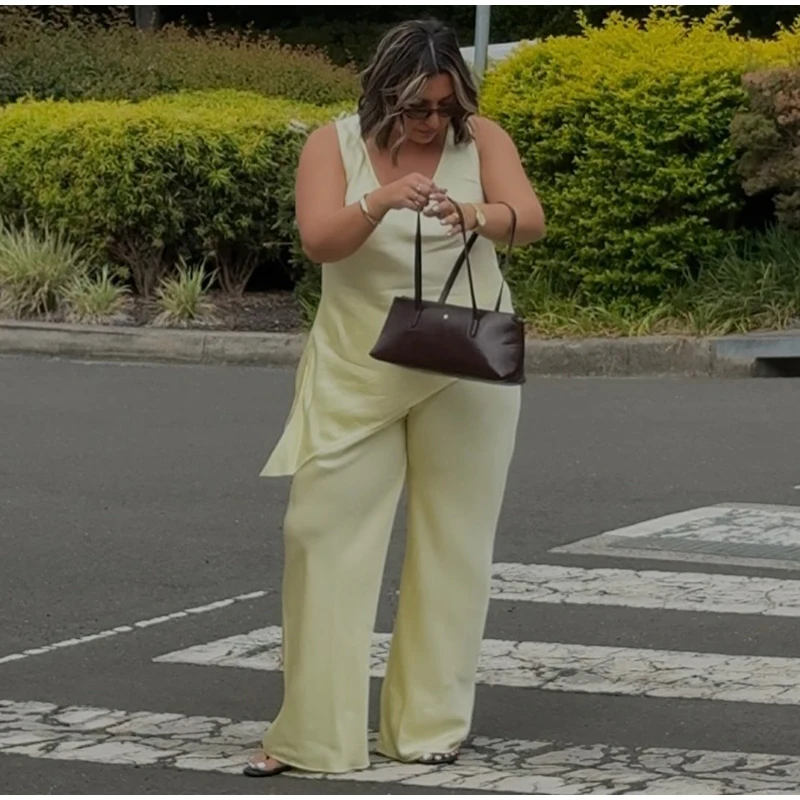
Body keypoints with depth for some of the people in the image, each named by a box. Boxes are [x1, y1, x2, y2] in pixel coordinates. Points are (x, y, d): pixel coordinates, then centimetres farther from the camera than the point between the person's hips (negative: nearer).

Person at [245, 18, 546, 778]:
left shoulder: (482, 139, -4)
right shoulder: (334, 144, -4)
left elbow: (531, 220, -16)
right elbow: (318, 241, -16)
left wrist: (479, 215, -38)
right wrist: (379, 203, -35)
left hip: (465, 371, 0)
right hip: (357, 371, 0)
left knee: (452, 539, 5)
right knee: (324, 528, -3)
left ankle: (433, 721, 15)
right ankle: (310, 729, 3)